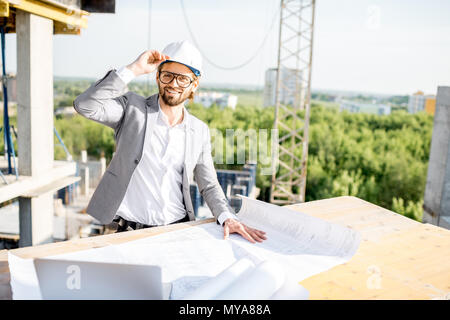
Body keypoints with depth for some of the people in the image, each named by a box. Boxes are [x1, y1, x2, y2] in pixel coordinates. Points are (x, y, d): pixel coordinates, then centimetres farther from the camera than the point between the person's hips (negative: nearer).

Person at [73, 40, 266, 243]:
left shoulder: (200, 131, 8)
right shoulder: (132, 107, 0)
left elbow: (209, 186, 12)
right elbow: (85, 105, -17)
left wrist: (228, 218, -7)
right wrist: (133, 70, -18)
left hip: (180, 229, 3)